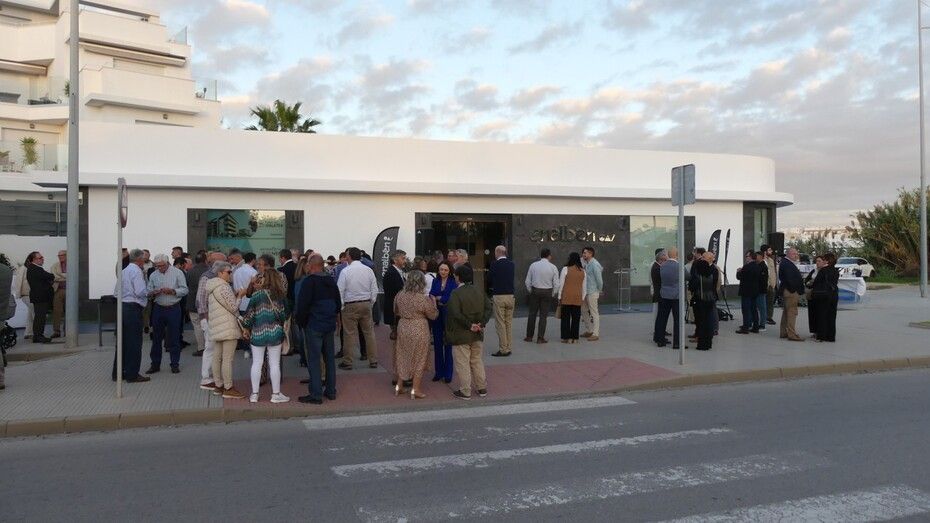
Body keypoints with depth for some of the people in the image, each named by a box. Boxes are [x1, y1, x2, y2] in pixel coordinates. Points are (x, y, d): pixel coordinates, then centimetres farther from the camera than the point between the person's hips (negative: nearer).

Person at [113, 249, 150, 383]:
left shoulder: (123, 271, 15)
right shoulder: (136, 271, -11)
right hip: (133, 308, -9)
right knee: (134, 342, -2)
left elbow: (117, 291, 18)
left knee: (123, 340, 15)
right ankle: (132, 375, 2)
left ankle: (118, 373, 21)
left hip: (122, 306, 9)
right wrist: (148, 293, 0)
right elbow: (140, 292, -19)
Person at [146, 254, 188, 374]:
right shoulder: (153, 275, 9)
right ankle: (155, 364, 16)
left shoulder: (177, 273, -2)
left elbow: (184, 290, -4)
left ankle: (175, 364, 13)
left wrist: (172, 291, -19)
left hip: (173, 309, -3)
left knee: (173, 338, 3)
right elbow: (148, 292, 12)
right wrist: (153, 293, -10)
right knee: (156, 337, 7)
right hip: (158, 309, 3)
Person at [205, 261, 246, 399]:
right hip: (228, 327, -10)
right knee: (228, 359, -7)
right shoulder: (223, 287, -15)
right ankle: (228, 389, -5)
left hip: (216, 328, 10)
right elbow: (233, 307, -15)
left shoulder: (212, 287, 16)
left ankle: (218, 385, 20)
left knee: (217, 357, 13)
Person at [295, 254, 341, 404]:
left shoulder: (309, 281, -13)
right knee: (330, 358, 13)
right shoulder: (331, 281, 9)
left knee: (313, 360, -2)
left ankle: (316, 394, -1)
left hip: (313, 326, -7)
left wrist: (299, 321, -2)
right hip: (330, 325, 7)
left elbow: (302, 304, -15)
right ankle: (331, 391, 19)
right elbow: (338, 303, 16)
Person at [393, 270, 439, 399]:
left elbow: (396, 312, 10)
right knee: (418, 359, 8)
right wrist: (433, 303, 7)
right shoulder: (424, 299, -19)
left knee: (402, 356, 18)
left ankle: (399, 386, 26)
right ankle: (415, 389, 13)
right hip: (419, 331, -4)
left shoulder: (400, 295, -5)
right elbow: (433, 315, -7)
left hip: (403, 328, 4)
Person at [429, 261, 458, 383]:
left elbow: (450, 298, -12)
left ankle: (448, 373, 9)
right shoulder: (435, 281, 9)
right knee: (437, 343, 8)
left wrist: (437, 298, -2)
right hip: (436, 313, 4)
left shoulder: (453, 282, -3)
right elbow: (431, 295, -3)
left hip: (448, 314, -4)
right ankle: (438, 371, 18)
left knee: (447, 344, 1)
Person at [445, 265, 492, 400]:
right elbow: (490, 308, -1)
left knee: (462, 364, 4)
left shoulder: (456, 293, -16)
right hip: (477, 334, 6)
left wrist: (469, 325, -18)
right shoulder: (479, 291, 3)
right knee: (477, 361, 19)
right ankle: (482, 388, 25)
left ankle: (465, 392, 11)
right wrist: (482, 323, -7)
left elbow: (455, 313, -26)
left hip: (461, 335, -6)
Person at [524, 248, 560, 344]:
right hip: (547, 292, -1)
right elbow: (556, 284, -5)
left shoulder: (533, 265, -1)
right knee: (543, 315, 4)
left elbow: (527, 281, 1)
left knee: (532, 314, 10)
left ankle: (529, 336, 15)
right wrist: (552, 294, 8)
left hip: (535, 291, 1)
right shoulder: (553, 267, -5)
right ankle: (540, 338, 5)